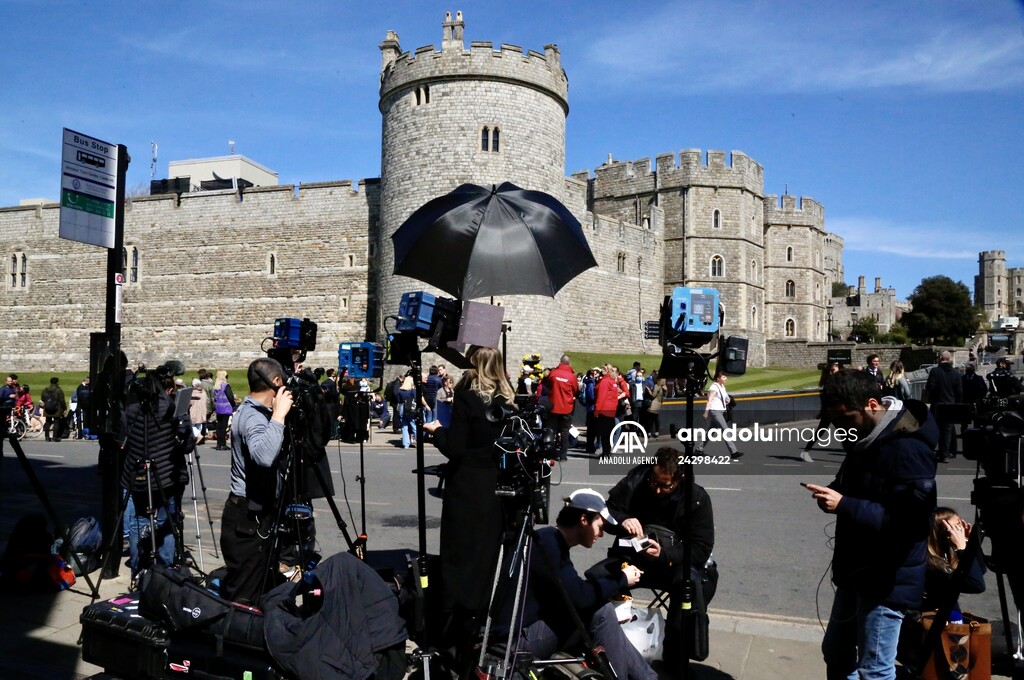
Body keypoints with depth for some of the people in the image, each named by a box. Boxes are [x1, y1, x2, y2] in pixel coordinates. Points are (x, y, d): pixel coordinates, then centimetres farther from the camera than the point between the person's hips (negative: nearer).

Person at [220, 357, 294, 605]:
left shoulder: (248, 410, 11)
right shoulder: (254, 416, -21)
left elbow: (265, 457, 24)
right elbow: (264, 456, -41)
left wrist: (276, 414, 14)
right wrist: (279, 415, -31)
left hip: (253, 515, 10)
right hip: (249, 519, -10)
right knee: (244, 597, -3)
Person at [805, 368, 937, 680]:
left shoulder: (907, 448, -23)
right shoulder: (865, 438, 6)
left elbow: (910, 521, -28)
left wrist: (844, 505, -29)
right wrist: (833, 494, -2)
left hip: (887, 580, -9)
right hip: (856, 571, 9)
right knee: (836, 654, 22)